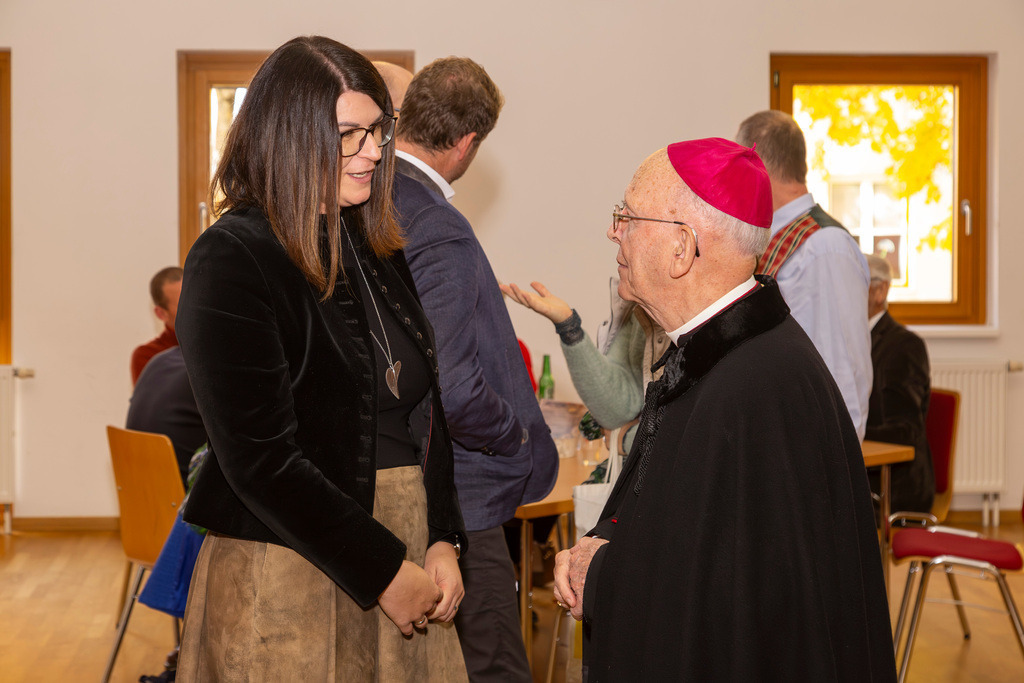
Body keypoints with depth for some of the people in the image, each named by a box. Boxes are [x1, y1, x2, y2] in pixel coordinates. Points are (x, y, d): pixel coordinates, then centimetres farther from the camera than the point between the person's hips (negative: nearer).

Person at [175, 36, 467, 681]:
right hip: (289, 579, -7)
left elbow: (426, 410, 12)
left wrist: (443, 542, -1)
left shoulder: (375, 252, 10)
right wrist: (385, 574, -15)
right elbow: (262, 460, -18)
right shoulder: (231, 260, -13)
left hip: (405, 559, 7)